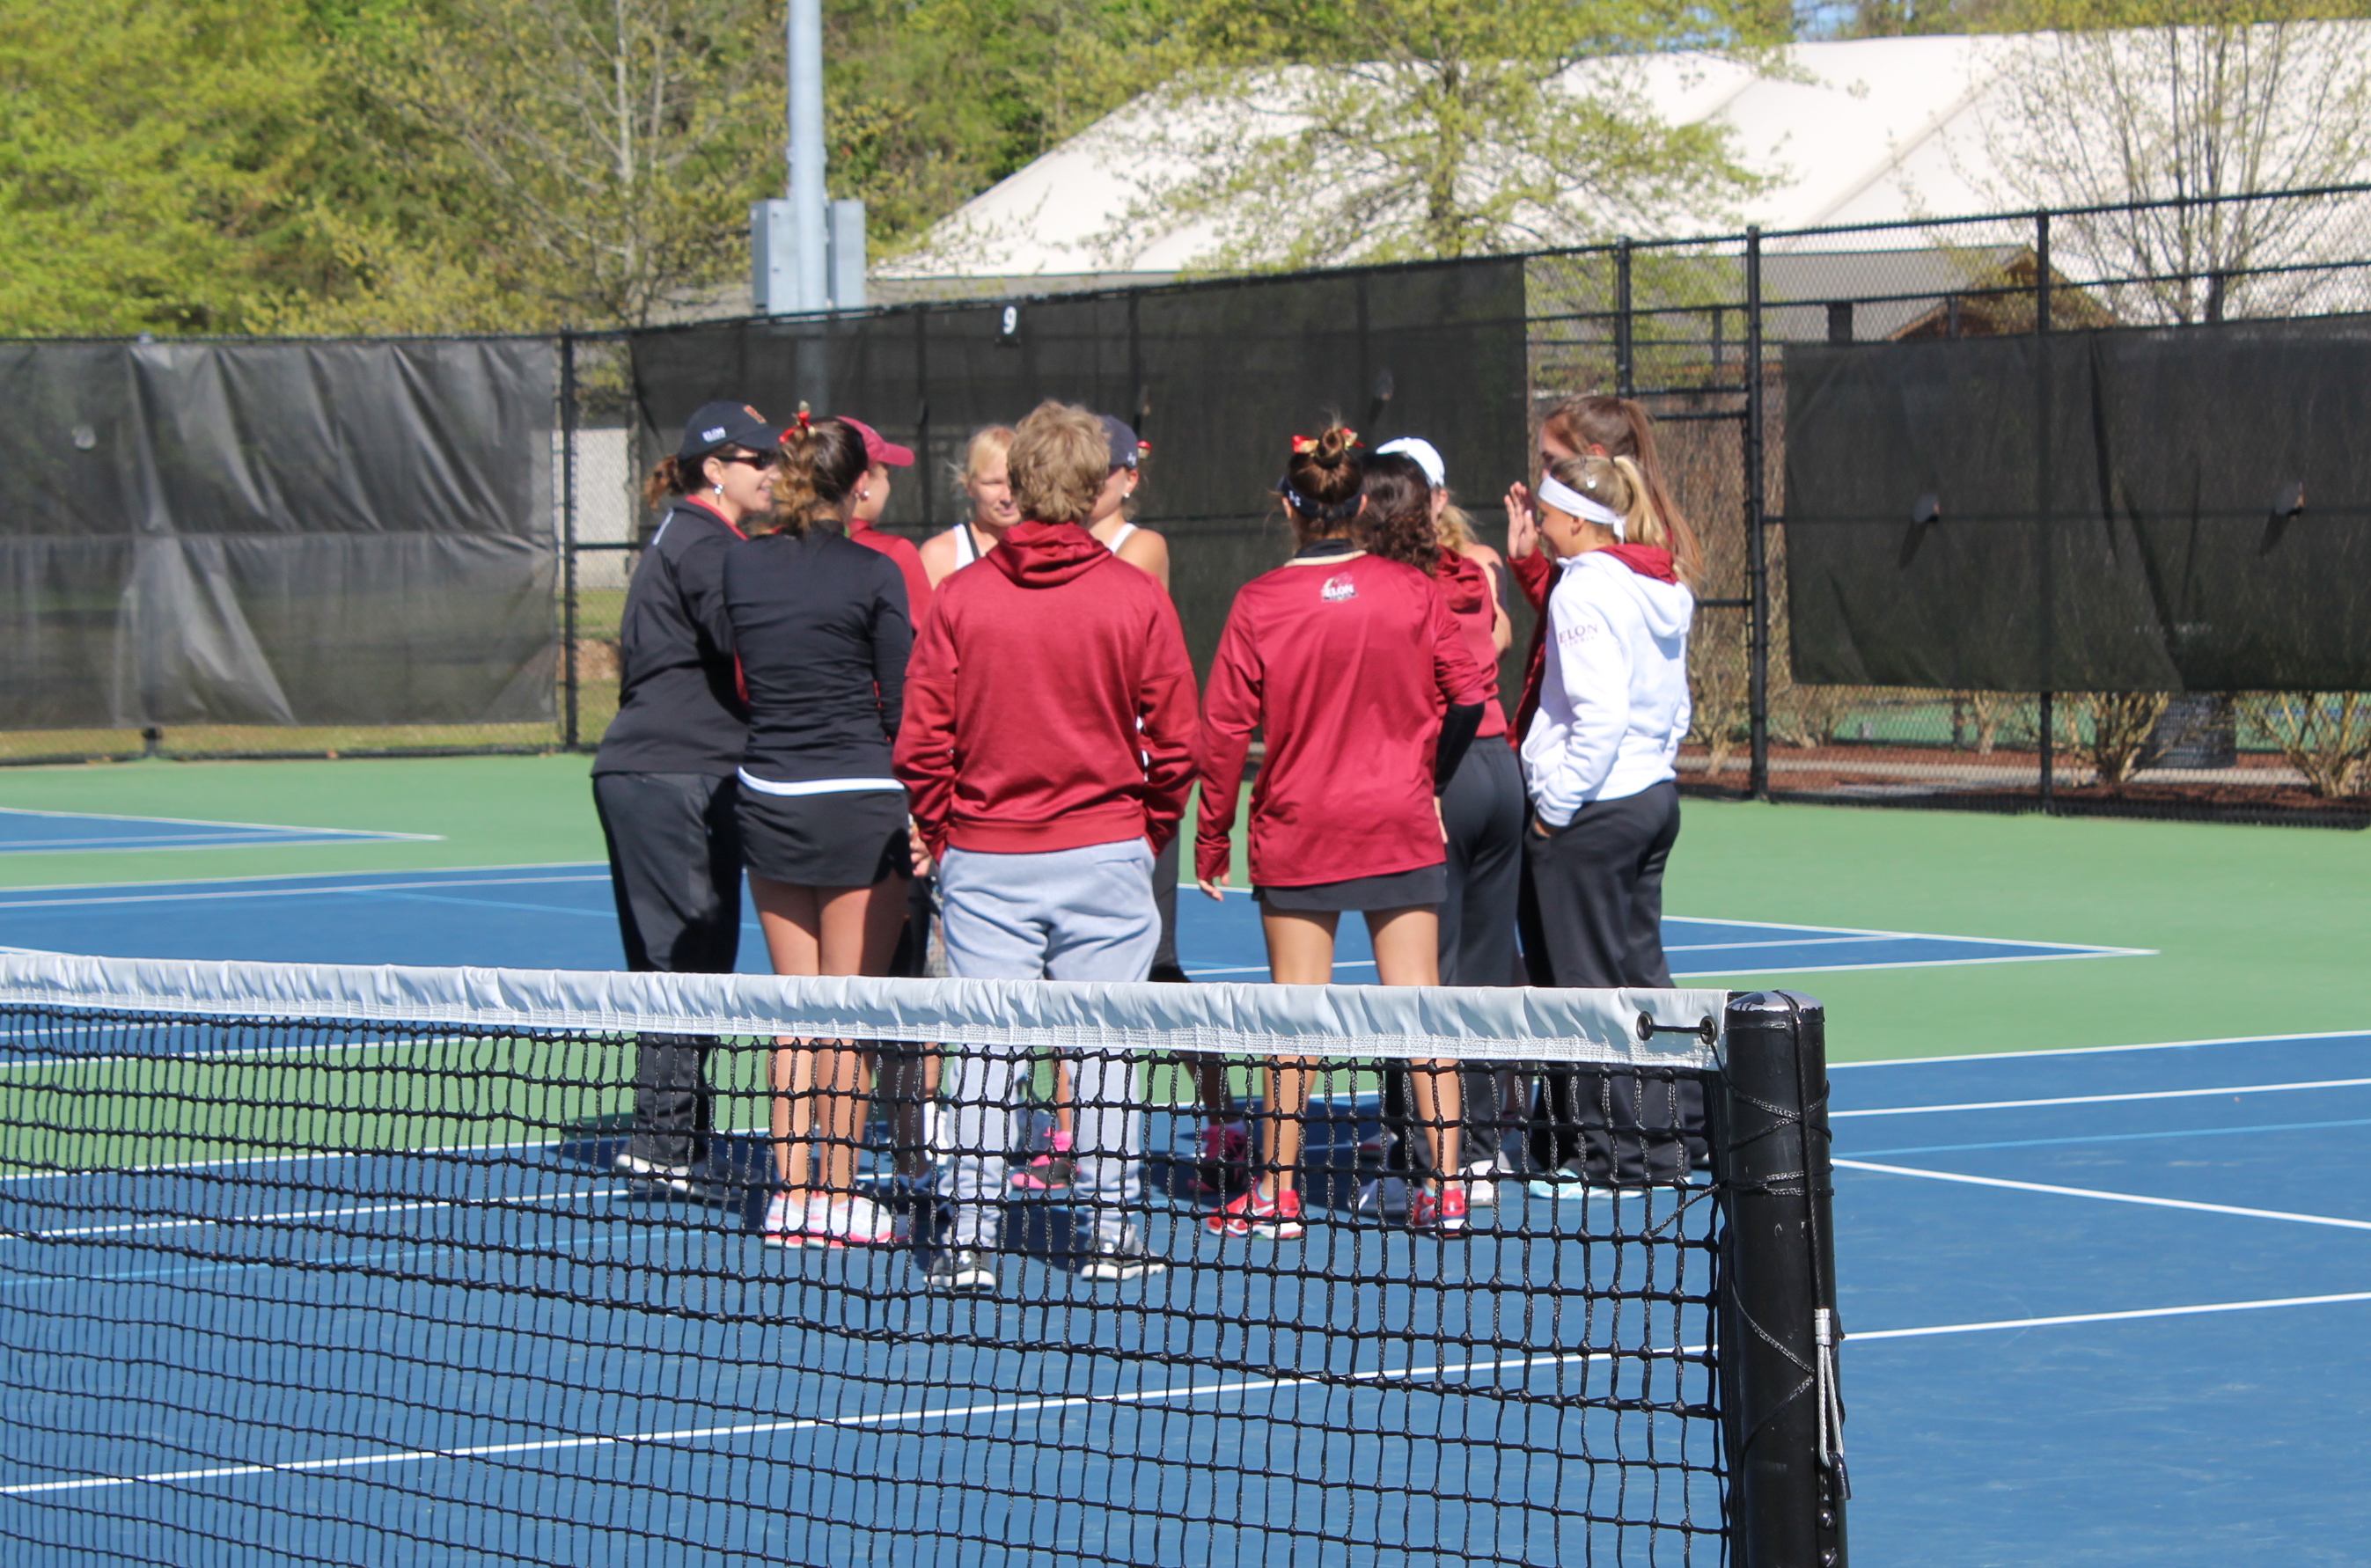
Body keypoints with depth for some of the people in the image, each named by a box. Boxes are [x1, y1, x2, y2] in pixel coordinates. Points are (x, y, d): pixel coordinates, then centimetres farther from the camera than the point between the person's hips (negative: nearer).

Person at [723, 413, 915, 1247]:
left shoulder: (740, 563, 2)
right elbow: (902, 706, -7)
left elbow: (735, 672, 10)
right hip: (858, 796, -5)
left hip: (767, 795, 5)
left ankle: (791, 1192, 12)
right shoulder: (872, 575, -10)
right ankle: (838, 1197, 4)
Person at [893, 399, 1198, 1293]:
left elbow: (920, 745, -2)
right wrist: (1150, 835, 12)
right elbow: (1175, 743, -2)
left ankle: (967, 1238, 1)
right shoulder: (1135, 598, -5)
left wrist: (945, 838, 10)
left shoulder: (959, 598, -3)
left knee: (982, 1049, 3)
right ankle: (1110, 1233, 9)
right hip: (1104, 852, -1)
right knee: (1104, 1044, 6)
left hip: (984, 858, 1)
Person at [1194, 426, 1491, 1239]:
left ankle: (1277, 1189, 8)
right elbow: (1468, 696, 1)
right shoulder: (1411, 590, -4)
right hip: (1403, 827, 1)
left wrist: (1213, 835, 2)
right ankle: (1445, 1186, 2)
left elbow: (1224, 728, -7)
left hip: (1297, 832, -1)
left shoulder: (1258, 604, -8)